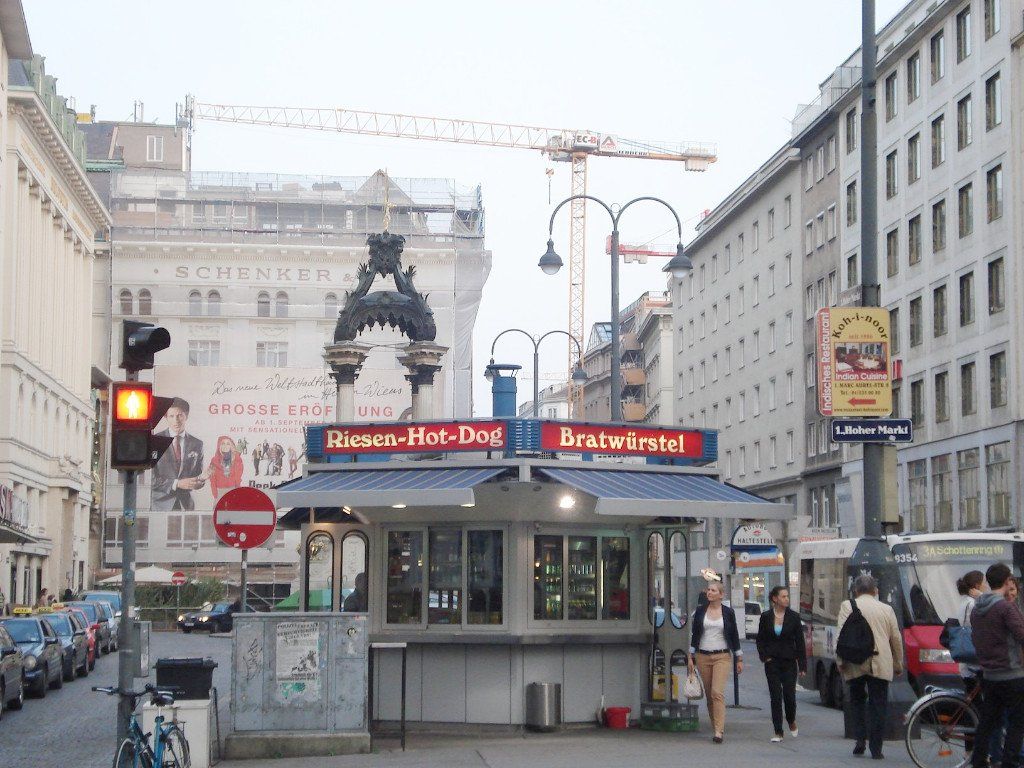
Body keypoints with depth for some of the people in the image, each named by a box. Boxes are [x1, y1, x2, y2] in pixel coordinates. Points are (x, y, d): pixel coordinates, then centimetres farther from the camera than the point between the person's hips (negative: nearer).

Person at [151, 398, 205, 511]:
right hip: (161, 505, -2)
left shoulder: (197, 444, 6)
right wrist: (177, 484, -18)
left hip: (186, 505, 2)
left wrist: (201, 481, -12)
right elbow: (150, 479, -9)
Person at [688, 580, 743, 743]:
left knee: (717, 692, -16)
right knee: (709, 694, 6)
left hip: (722, 657, -3)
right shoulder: (700, 611, 6)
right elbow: (695, 635, 9)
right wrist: (690, 657, 5)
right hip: (703, 657, 3)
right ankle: (718, 728, 18)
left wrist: (739, 659, 7)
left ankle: (719, 731, -19)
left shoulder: (728, 612, 2)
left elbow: (734, 636, 7)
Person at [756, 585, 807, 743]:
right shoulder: (766, 617, 2)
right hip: (772, 663, 0)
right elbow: (760, 640, 10)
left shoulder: (794, 617, -1)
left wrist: (802, 665, -3)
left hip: (789, 662, 0)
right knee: (776, 696, -2)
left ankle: (792, 721, 28)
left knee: (789, 695, -3)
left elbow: (800, 642, 1)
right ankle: (778, 733, 3)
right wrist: (765, 657, -4)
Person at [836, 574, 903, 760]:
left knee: (857, 701, 17)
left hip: (856, 663, -1)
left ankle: (859, 738, 5)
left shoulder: (848, 606, 4)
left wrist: (841, 661, -1)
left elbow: (841, 635, -4)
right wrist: (898, 665, 22)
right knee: (878, 706, 3)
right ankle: (876, 748, 0)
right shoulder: (887, 609, 10)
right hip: (881, 665, 1)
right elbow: (896, 639, 14)